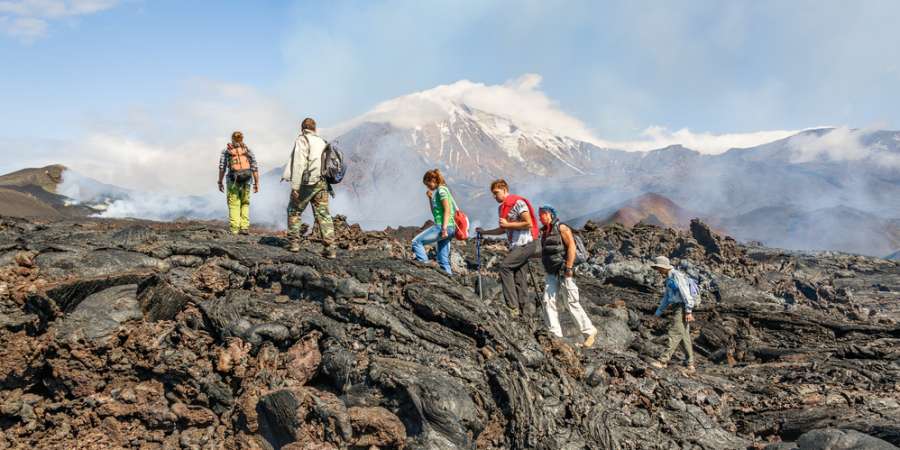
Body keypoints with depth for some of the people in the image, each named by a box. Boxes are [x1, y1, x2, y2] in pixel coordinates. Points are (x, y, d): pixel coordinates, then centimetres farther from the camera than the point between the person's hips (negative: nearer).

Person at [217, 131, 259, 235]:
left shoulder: (226, 151, 8)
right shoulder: (248, 151, 12)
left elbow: (222, 168, 0)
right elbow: (255, 168, 5)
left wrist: (220, 182, 4)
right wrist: (256, 183, 7)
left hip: (232, 180, -1)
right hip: (246, 180, 1)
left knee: (234, 205, 5)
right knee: (245, 204, 14)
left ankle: (234, 229, 0)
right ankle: (244, 227, 6)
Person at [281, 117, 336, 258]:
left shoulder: (302, 140, -3)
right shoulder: (322, 142, 17)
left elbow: (299, 164, -14)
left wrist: (295, 186, -16)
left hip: (306, 183, -5)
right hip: (322, 183, 5)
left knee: (294, 211, 14)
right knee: (323, 214, 1)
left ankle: (294, 242, 14)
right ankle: (330, 248, -8)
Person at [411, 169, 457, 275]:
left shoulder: (441, 190, -6)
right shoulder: (438, 191, 22)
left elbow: (447, 210, -16)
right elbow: (435, 212, 28)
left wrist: (444, 228, -23)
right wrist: (430, 198, 18)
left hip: (443, 226, -10)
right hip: (447, 228, 10)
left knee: (416, 242, -9)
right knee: (443, 260, 8)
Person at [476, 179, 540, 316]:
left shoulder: (518, 203, -11)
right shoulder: (501, 208, 17)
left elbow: (529, 224, -17)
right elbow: (503, 230, 27)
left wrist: (508, 224, -14)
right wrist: (484, 232, 19)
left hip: (525, 244, -9)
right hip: (516, 245, 9)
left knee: (505, 266, -18)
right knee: (519, 277, 6)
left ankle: (512, 307, -18)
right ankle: (526, 309, 11)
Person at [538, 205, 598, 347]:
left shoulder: (561, 228, -8)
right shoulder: (545, 232, 15)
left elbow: (572, 247, -17)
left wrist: (569, 268, -22)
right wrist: (547, 270, 17)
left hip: (564, 272, -7)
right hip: (552, 273, 7)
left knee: (572, 303, -5)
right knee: (548, 301, -2)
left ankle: (589, 331, 7)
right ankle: (556, 334, 2)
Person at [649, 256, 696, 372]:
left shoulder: (676, 276, -13)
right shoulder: (669, 279, 18)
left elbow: (685, 294, -19)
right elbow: (667, 297, 25)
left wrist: (688, 311, -23)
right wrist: (658, 312, 24)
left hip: (683, 309, -10)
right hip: (678, 308, 10)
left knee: (674, 334, -11)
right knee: (684, 337, 11)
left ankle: (664, 361, -12)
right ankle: (690, 364, 15)